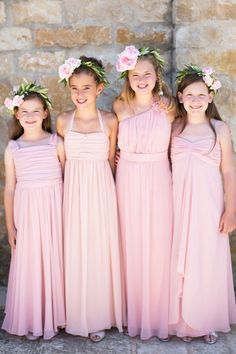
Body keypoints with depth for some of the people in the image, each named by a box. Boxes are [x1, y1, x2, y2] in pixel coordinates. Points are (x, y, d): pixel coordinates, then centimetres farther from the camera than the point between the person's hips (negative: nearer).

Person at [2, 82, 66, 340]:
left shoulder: (56, 143, -1)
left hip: (54, 210, -1)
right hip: (27, 213, 1)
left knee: (54, 261, 7)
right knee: (29, 265, 7)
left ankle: (54, 315, 25)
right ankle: (30, 320, 24)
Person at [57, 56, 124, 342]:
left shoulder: (110, 121, -4)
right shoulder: (63, 121, -1)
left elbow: (111, 161, 4)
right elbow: (62, 160, 8)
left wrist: (97, 178, 7)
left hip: (101, 192, -1)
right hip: (74, 191, 1)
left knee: (100, 249, 6)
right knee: (75, 250, 7)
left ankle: (100, 316, 24)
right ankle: (78, 315, 24)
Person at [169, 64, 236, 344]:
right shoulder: (173, 127, 3)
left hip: (208, 204, -1)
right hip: (179, 203, 2)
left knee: (208, 262, 7)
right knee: (180, 261, 8)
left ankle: (208, 320, 26)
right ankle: (182, 319, 25)